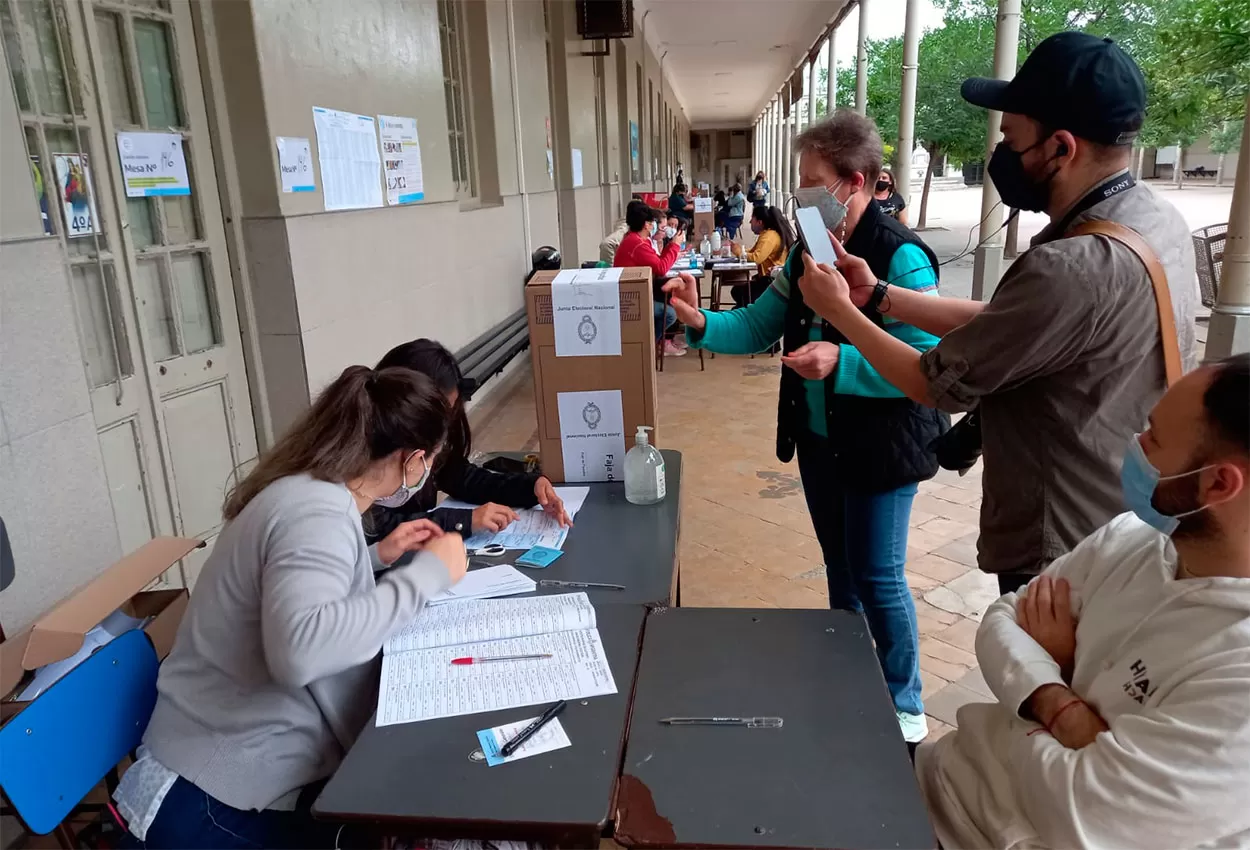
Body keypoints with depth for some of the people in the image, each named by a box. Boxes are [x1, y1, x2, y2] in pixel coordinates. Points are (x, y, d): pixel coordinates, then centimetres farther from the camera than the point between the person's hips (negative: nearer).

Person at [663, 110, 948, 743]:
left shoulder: (900, 258, -20)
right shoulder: (807, 253, 4)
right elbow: (757, 327, 5)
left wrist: (842, 363, -35)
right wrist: (702, 325, -11)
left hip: (879, 448, -7)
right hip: (819, 441, 8)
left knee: (876, 576, 3)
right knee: (840, 567, 21)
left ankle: (904, 708, 25)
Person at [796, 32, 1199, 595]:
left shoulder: (1074, 269, -32)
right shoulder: (1159, 221, -1)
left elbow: (936, 383, -19)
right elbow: (997, 324, 5)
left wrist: (838, 310, -6)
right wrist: (879, 294, 3)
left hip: (1063, 557, -9)